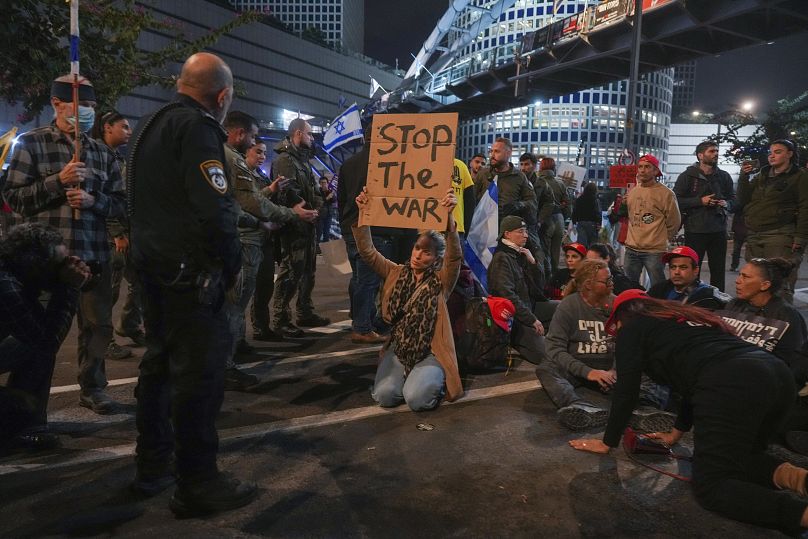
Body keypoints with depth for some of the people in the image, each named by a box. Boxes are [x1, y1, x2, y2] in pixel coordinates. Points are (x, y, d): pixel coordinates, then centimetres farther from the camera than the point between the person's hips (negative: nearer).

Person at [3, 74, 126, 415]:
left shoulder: (102, 152, 11)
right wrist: (57, 181, -15)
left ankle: (92, 388, 24)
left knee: (98, 324, 8)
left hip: (93, 253, 3)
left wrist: (93, 200, -11)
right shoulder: (31, 143, 1)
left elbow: (121, 203, 8)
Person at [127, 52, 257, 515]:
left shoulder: (150, 125, 16)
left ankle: (153, 467, 29)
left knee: (160, 362, 17)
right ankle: (198, 484, 5)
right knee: (200, 370, -4)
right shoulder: (197, 128, -14)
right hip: (190, 270, -10)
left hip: (152, 264, 10)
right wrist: (233, 265, -11)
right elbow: (215, 208, -22)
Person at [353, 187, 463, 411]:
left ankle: (433, 379, 9)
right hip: (398, 349, 3)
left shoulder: (441, 281, -5)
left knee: (417, 399, -25)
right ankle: (409, 377, 14)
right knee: (384, 396, -18)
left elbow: (454, 257, -25)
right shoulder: (397, 274, 5)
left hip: (430, 352, -3)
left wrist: (449, 217, -42)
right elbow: (368, 252, -3)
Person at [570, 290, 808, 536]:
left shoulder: (633, 327, 17)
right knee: (740, 457, 28)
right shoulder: (684, 316, 37)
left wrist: (607, 442, 23)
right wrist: (677, 432, 49)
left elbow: (626, 389, 13)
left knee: (710, 486, 0)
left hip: (731, 385, -8)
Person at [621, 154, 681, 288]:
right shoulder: (631, 192, 10)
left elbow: (674, 222, -2)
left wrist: (661, 239, 4)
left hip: (654, 252, -6)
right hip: (631, 249, 6)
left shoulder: (665, 193, -8)